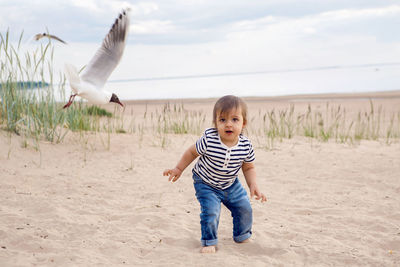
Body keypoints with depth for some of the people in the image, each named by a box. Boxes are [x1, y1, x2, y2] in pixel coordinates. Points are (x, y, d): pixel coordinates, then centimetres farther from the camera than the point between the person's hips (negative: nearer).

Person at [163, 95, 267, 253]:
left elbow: (248, 168, -2)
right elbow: (192, 152, -10)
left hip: (231, 185, 4)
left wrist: (253, 185, -15)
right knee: (211, 210, -20)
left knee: (244, 208, 8)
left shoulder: (246, 146, -20)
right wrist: (179, 169, -3)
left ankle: (242, 236, 36)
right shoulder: (208, 140, -30)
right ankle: (209, 242, 4)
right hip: (206, 184, -4)